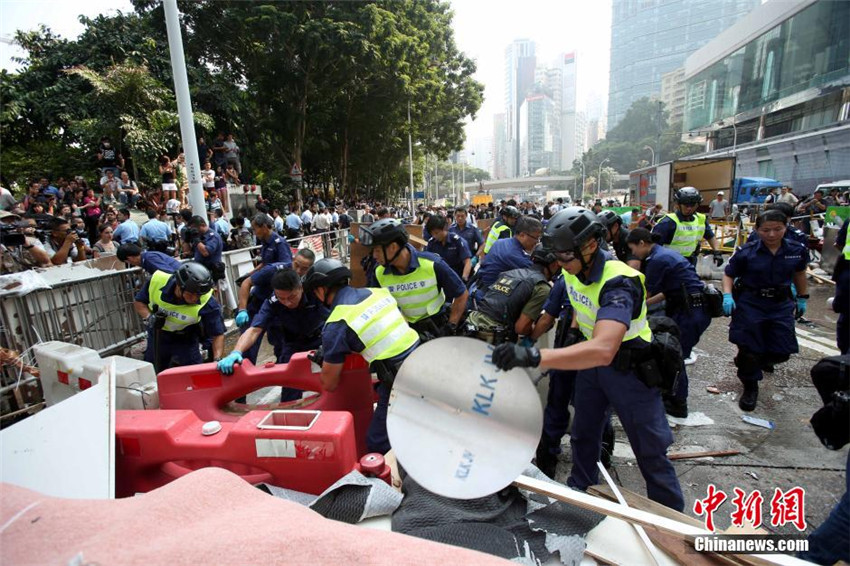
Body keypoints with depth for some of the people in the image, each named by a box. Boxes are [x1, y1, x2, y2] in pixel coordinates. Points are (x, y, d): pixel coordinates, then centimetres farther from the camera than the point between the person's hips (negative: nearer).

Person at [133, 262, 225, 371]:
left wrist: (217, 360, -36)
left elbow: (218, 334, -24)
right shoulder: (156, 280, -26)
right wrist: (149, 316, -26)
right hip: (157, 335, 3)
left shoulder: (208, 303, -32)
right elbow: (139, 302, -6)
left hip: (186, 340, -2)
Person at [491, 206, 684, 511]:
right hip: (590, 356, 7)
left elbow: (603, 350, -53)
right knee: (583, 433, 21)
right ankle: (578, 490, 44)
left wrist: (533, 356, -61)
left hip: (629, 365, -7)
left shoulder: (618, 283, -36)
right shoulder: (573, 270, -11)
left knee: (650, 447, 8)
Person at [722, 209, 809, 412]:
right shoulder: (747, 252, -11)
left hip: (781, 305, 3)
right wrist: (727, 296, -18)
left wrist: (802, 298, 20)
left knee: (781, 352, 7)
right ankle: (750, 387, 24)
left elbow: (799, 274, 16)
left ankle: (762, 360, 45)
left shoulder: (796, 250, -2)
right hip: (750, 304, -3)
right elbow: (728, 274, -3)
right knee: (749, 349, 1)